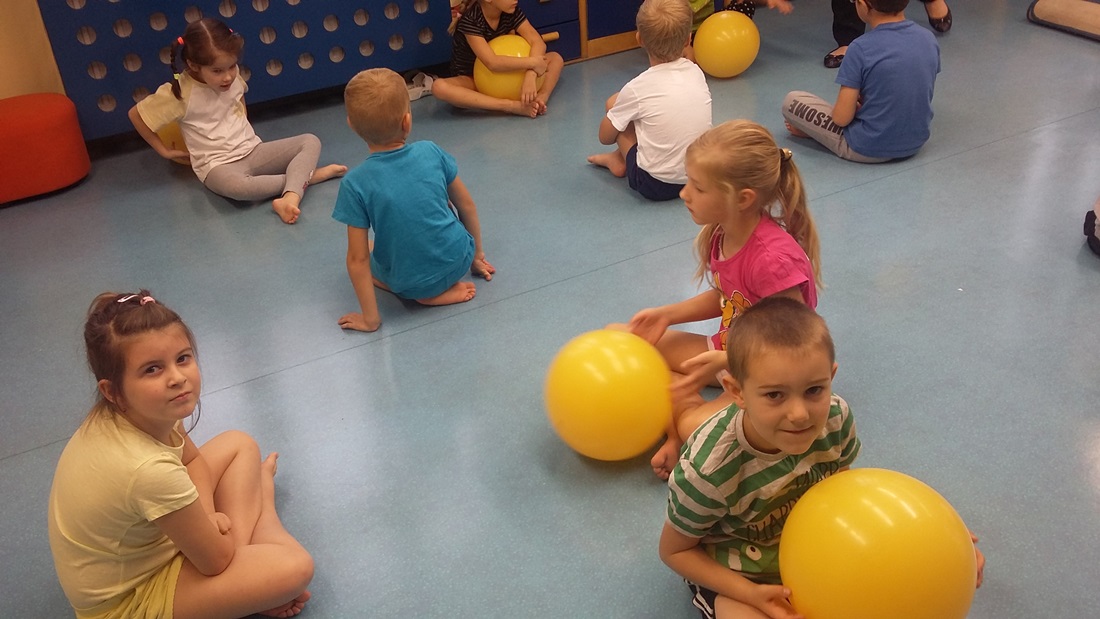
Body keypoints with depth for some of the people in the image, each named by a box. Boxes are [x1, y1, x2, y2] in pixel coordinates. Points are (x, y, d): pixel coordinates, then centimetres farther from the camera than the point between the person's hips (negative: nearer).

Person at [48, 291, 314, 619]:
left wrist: (208, 516, -8)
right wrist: (215, 519, -2)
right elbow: (216, 561, -23)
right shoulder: (150, 470, -40)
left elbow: (192, 458, 7)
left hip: (138, 537, 8)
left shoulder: (147, 411, -18)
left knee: (240, 445, 12)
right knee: (296, 567, -22)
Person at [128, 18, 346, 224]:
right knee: (236, 187, -41)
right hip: (218, 165, -5)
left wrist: (241, 128, 13)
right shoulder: (179, 93, -14)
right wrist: (165, 151, 1)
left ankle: (289, 199, -35)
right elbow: (136, 114, -4)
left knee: (311, 141, -12)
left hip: (252, 150, 6)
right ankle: (306, 175, -23)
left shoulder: (232, 75, 1)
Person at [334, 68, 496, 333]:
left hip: (410, 285, -3)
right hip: (459, 261, 4)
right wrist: (477, 255, 19)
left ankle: (430, 294, 7)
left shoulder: (355, 184, -18)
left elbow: (358, 260, -16)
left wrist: (370, 319, -6)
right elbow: (468, 207, 2)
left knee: (365, 251, 28)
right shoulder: (430, 152, -11)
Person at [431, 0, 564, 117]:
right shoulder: (470, 20, -26)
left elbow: (538, 42, -21)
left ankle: (540, 99, -40)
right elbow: (493, 63, -36)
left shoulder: (512, 12, -11)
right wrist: (532, 62, -33)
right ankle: (513, 106, -47)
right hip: (470, 79, -5)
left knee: (556, 58, -8)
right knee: (439, 87, -39)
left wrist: (530, 76, -39)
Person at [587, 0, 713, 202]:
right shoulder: (696, 72, -1)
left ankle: (618, 160, 22)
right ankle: (620, 157, 22)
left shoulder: (637, 89, -13)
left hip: (656, 184, -5)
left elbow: (605, 137, 0)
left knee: (614, 103, 7)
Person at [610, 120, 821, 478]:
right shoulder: (720, 235, -6)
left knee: (694, 430, -38)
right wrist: (667, 314, -2)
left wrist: (724, 362, -30)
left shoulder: (774, 259, -31)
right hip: (726, 350, 9)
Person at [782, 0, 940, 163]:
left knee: (791, 101, 4)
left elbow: (842, 117, -18)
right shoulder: (929, 39, -3)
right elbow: (921, 94, 12)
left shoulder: (861, 48, -21)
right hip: (917, 142, 6)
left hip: (870, 149, -6)